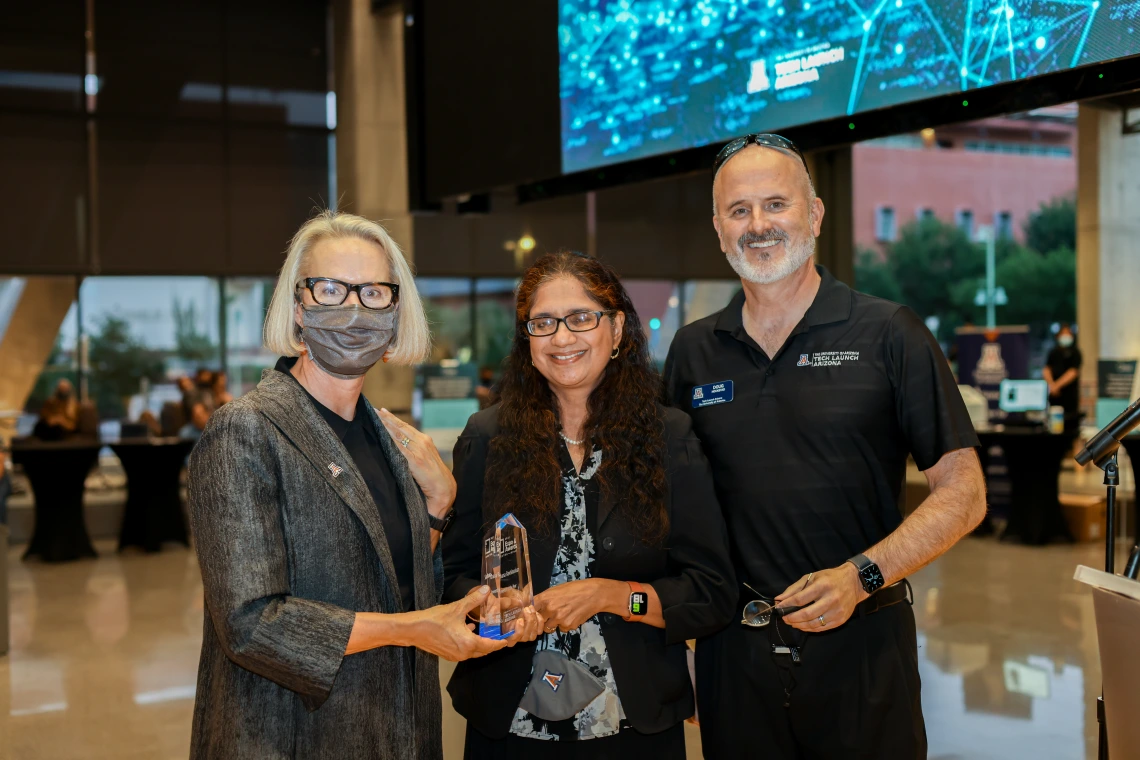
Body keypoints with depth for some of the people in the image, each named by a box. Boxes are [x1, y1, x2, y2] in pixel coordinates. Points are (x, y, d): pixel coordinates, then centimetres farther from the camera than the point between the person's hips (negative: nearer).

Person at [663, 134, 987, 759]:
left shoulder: (889, 335, -4)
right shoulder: (692, 351, 6)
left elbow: (962, 494, -5)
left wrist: (860, 577, -16)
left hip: (862, 643, -2)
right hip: (734, 646, 3)